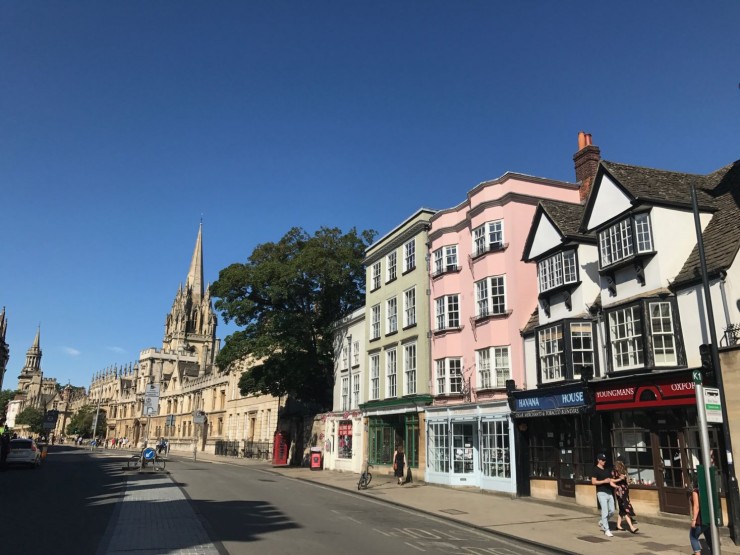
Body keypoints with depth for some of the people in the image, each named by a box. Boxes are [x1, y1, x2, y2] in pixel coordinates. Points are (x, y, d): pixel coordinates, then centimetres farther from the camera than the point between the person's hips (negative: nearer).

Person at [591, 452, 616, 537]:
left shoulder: (607, 470, 18)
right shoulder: (595, 470, -4)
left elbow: (610, 482, 17)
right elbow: (593, 482, -12)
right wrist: (604, 481, -19)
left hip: (609, 493, 7)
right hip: (602, 493, -7)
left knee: (612, 511, 7)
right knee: (605, 512, -9)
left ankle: (601, 522, 29)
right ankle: (606, 530, -2)